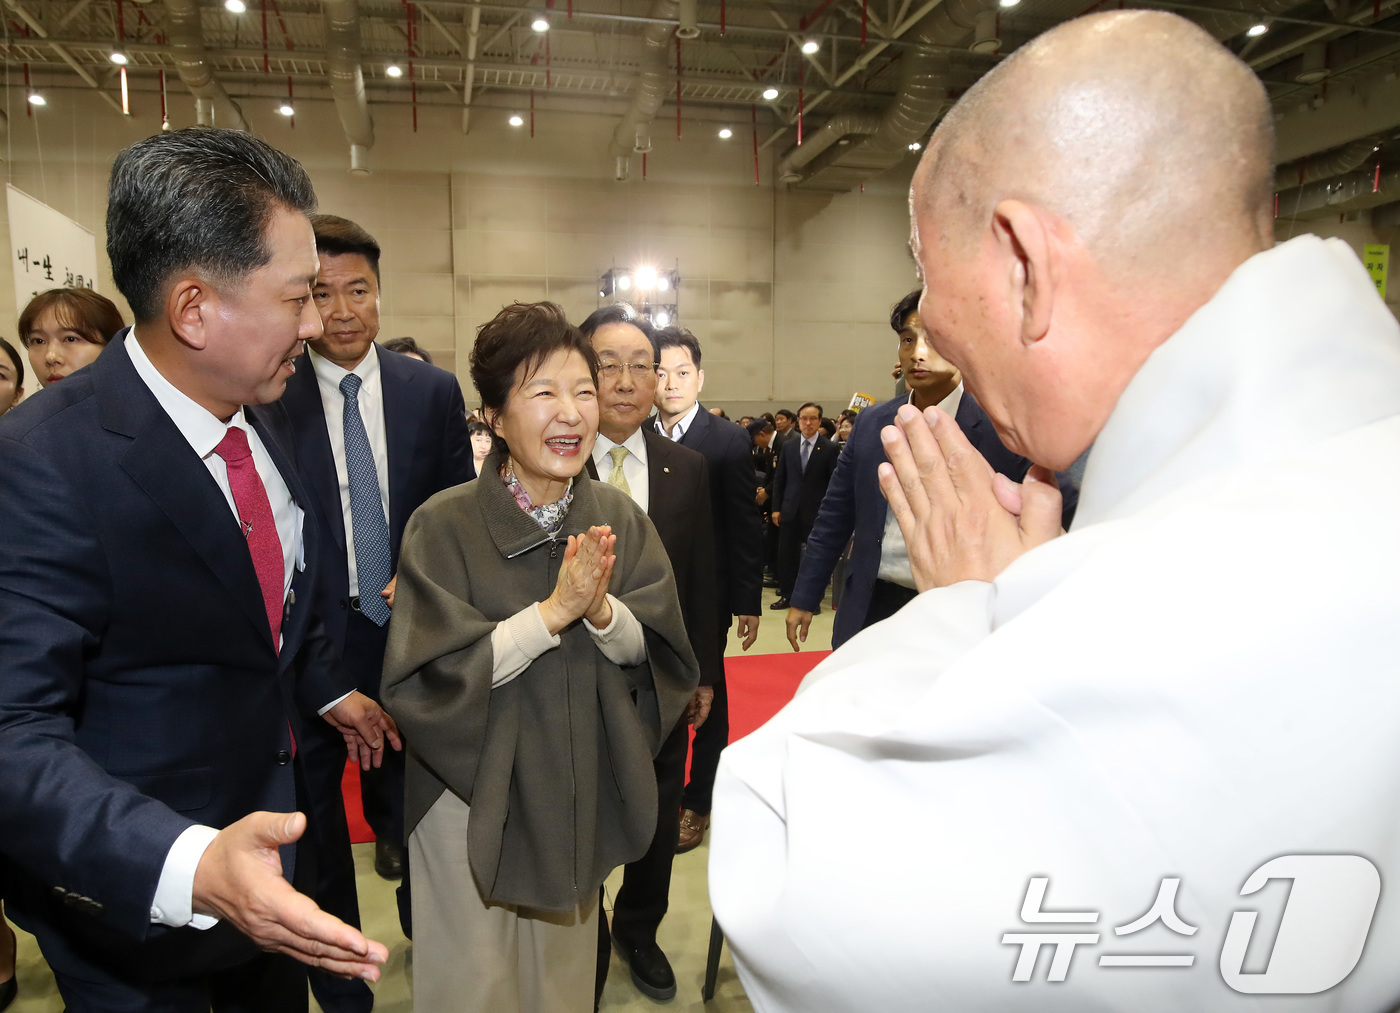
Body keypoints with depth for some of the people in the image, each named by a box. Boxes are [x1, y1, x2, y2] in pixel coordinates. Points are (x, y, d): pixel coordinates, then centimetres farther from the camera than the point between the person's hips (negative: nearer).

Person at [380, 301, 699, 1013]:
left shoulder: (618, 519, -5)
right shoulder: (444, 527, -17)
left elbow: (654, 651, -5)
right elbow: (427, 676, -21)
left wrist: (603, 610, -26)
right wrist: (555, 611, -28)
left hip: (580, 793, 4)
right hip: (476, 794, -3)